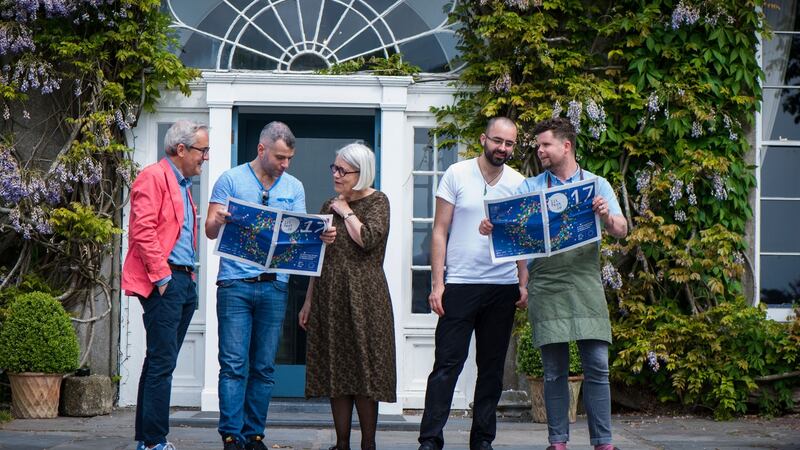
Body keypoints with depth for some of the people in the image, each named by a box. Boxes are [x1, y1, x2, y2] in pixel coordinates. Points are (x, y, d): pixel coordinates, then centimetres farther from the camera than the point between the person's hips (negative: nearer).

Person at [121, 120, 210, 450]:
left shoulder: (183, 185, 22)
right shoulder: (154, 177, -7)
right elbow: (143, 229, -16)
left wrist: (188, 276, 16)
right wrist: (161, 276, -18)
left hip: (183, 281, 10)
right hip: (164, 282, -10)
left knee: (161, 361, 12)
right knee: (162, 362, -10)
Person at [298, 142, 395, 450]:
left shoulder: (377, 201, -1)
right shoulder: (329, 205, 15)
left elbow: (368, 239, -19)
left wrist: (346, 212, -6)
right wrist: (308, 301, 15)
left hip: (362, 298, -5)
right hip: (329, 296, 6)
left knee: (363, 371, -3)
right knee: (336, 373, 5)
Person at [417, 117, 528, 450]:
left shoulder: (518, 183, 8)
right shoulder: (457, 175, -1)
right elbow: (439, 232, -1)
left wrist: (523, 284, 3)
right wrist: (437, 283, -7)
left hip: (503, 288, 3)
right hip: (460, 284, -3)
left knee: (492, 367, 9)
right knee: (447, 364, -6)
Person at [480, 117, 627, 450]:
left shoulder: (597, 185, 9)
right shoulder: (530, 187, 13)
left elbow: (621, 231, 1)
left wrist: (608, 217, -22)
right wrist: (490, 226, -18)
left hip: (586, 283, -1)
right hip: (546, 285, 1)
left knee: (597, 366, -5)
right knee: (554, 370, 2)